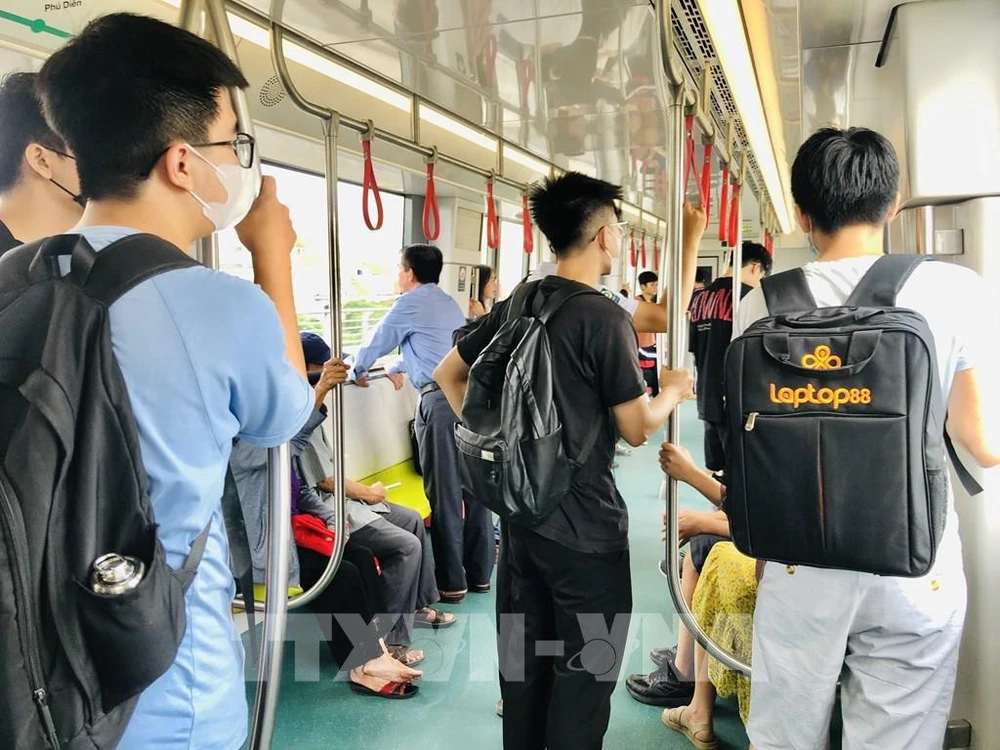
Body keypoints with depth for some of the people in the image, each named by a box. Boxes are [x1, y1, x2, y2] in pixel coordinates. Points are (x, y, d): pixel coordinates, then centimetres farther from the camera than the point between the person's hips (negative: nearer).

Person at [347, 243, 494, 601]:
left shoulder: (410, 303, 2)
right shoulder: (449, 303, 25)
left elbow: (378, 342, 15)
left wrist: (357, 373, 34)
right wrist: (397, 369, 56)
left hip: (441, 400, -8)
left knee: (445, 494, -1)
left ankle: (451, 582, 6)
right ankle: (479, 574, 20)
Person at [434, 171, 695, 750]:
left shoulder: (515, 305, 3)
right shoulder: (605, 318, -16)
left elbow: (448, 374, 11)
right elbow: (637, 429, -12)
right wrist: (674, 391, 6)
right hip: (585, 523, -7)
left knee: (523, 653, 19)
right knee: (586, 667, 8)